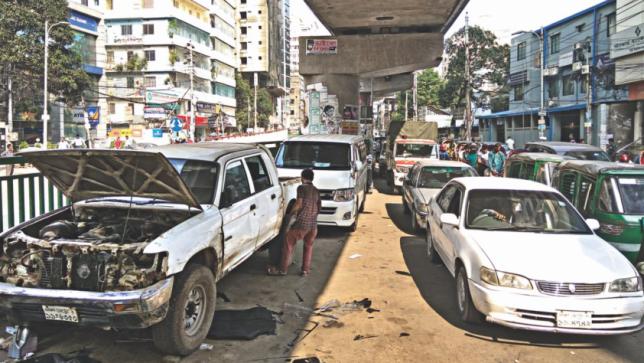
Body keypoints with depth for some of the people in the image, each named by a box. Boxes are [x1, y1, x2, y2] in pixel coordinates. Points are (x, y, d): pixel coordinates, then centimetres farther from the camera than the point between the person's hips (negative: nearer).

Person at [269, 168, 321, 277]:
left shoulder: (302, 188, -5)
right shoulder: (316, 191, 14)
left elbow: (298, 204, -11)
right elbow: (319, 207, 19)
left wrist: (291, 213, 5)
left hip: (302, 222, -6)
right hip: (313, 224, 6)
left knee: (288, 243, 5)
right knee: (308, 246, 20)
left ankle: (283, 269, 8)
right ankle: (306, 270, 19)